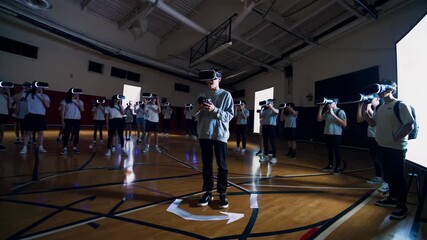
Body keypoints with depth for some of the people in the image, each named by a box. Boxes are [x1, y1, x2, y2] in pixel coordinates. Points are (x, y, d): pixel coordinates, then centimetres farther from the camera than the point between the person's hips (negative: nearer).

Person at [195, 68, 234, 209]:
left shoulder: (226, 95, 1)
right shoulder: (203, 96, 10)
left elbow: (230, 116, -6)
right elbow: (197, 116, 13)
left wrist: (214, 110, -18)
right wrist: (198, 109, -9)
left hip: (220, 135, -3)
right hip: (204, 134, 3)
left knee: (222, 165, 4)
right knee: (207, 165, 9)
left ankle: (222, 193, 16)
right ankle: (208, 192, 21)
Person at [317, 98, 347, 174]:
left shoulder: (340, 111, -8)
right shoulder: (327, 112, 9)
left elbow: (344, 124, -17)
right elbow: (319, 119, 9)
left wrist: (333, 114, -21)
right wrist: (320, 109, 2)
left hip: (336, 134, -6)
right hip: (327, 133, 6)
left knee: (336, 150, 1)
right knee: (329, 150, 13)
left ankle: (338, 167, 14)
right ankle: (330, 166, 26)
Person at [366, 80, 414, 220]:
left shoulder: (401, 105, -12)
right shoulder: (381, 107, 11)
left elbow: (410, 125, -17)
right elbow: (373, 123, 13)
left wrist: (396, 139, -17)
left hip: (396, 148, -8)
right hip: (383, 146, 8)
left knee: (398, 176, 2)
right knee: (388, 175, 18)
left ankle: (402, 206, 15)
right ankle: (392, 198, 33)